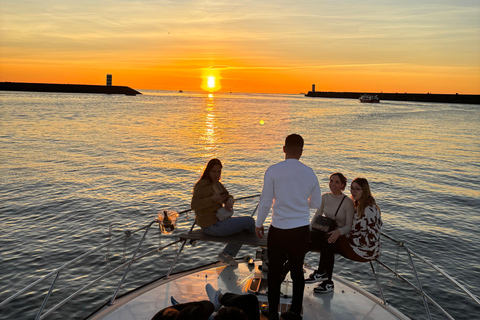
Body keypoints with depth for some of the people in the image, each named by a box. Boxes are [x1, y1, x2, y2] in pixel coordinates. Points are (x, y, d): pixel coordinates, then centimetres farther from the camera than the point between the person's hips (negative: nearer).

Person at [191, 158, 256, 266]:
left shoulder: (216, 183, 9)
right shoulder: (202, 184, -18)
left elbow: (228, 197, 6)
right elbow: (194, 205, -28)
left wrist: (230, 201, -19)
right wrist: (212, 199, -38)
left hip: (217, 220, 10)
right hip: (212, 226, -10)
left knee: (245, 228, 18)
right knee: (250, 221, -6)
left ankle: (226, 254, 18)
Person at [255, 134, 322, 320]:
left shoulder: (273, 171, -11)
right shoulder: (310, 173, 0)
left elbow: (265, 201, -8)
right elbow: (316, 204, 9)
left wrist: (259, 224, 6)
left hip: (279, 231, -3)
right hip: (302, 231, 3)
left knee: (274, 272, 14)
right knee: (297, 271, 18)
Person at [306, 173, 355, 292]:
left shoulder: (348, 202, -9)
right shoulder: (325, 197, 5)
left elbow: (349, 226, -11)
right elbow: (317, 216, 10)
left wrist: (338, 232, -32)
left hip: (341, 235, -4)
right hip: (325, 231, 4)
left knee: (328, 240, -38)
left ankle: (320, 272, -21)